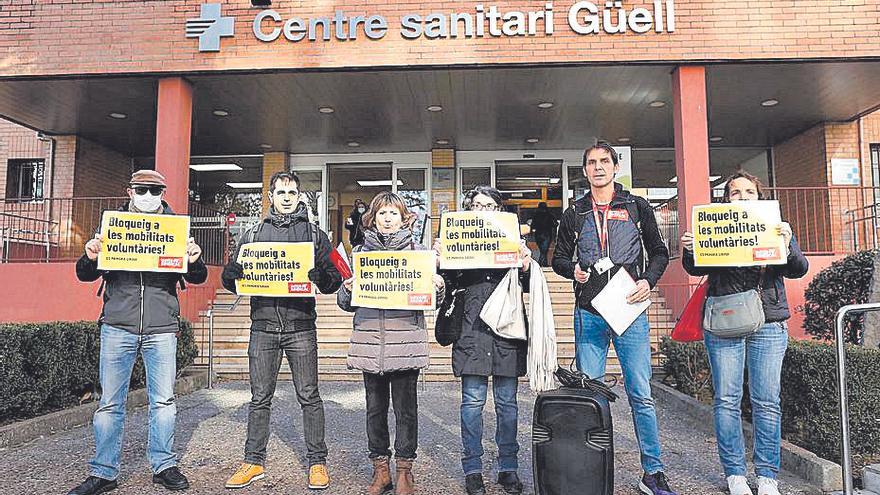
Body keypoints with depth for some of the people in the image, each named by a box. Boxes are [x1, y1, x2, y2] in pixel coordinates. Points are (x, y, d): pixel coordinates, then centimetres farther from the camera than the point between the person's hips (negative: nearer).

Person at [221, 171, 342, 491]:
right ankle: (254, 461, 22)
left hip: (301, 327, -2)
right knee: (260, 398, 9)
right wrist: (232, 272, -11)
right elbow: (231, 281, 13)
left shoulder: (314, 234, 8)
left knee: (308, 396, 3)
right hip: (263, 326, 2)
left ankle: (317, 462, 14)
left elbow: (333, 282, 5)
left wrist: (321, 276, -18)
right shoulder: (253, 234, 13)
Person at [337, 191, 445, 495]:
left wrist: (438, 287, -12)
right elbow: (346, 303, 12)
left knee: (406, 408, 5)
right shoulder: (360, 252, 10)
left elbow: (431, 298, 9)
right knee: (375, 408, 10)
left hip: (406, 343, -1)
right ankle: (380, 470, 24)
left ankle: (404, 470, 21)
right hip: (369, 342, 2)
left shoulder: (417, 251, 7)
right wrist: (347, 289, -9)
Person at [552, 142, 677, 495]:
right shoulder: (574, 214, 11)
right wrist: (573, 270, -5)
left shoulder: (637, 208, 9)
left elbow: (659, 252, 12)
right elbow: (559, 258, 17)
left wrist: (648, 281, -6)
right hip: (589, 314, 1)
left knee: (641, 396, 0)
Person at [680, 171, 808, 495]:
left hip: (768, 323, 1)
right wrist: (689, 251, -18)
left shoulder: (776, 227, 13)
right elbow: (696, 269, 3)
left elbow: (799, 270, 3)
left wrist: (787, 246, -17)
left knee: (767, 402, 1)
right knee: (727, 401, 0)